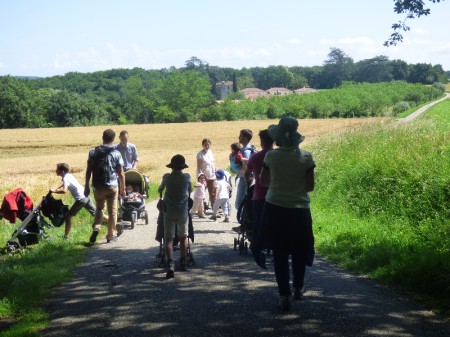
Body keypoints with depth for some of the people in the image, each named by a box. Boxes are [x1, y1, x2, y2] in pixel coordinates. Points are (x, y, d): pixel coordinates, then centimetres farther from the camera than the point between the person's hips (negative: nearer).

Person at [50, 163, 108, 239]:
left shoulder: (65, 178, -10)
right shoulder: (68, 175, 16)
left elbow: (64, 191, -27)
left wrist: (54, 191, -14)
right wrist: (55, 188, 30)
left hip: (81, 199, -9)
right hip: (86, 196, 9)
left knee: (68, 216, -2)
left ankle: (65, 237, 0)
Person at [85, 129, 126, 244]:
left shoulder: (93, 152, 0)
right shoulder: (116, 153, -5)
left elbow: (88, 171, 1)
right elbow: (121, 174, -4)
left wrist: (86, 186, 9)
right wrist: (123, 189, 6)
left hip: (97, 187, 2)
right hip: (112, 186, -2)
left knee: (99, 208, 20)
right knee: (112, 211, 10)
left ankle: (96, 227, -3)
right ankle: (110, 236, 14)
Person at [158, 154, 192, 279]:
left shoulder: (167, 177, -7)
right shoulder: (187, 177, -5)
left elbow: (160, 190, 11)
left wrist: (161, 191, 35)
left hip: (169, 211, -1)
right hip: (183, 211, 1)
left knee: (169, 238, -3)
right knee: (183, 237, 19)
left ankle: (170, 264, -21)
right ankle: (182, 262, 26)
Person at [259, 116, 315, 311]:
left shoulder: (271, 156, -6)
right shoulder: (306, 157, -6)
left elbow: (263, 181, 5)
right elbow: (310, 186, -3)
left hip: (275, 208, -1)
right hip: (299, 209, 1)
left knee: (279, 253, 7)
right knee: (299, 251, 20)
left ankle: (284, 295, 4)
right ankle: (298, 289, 32)